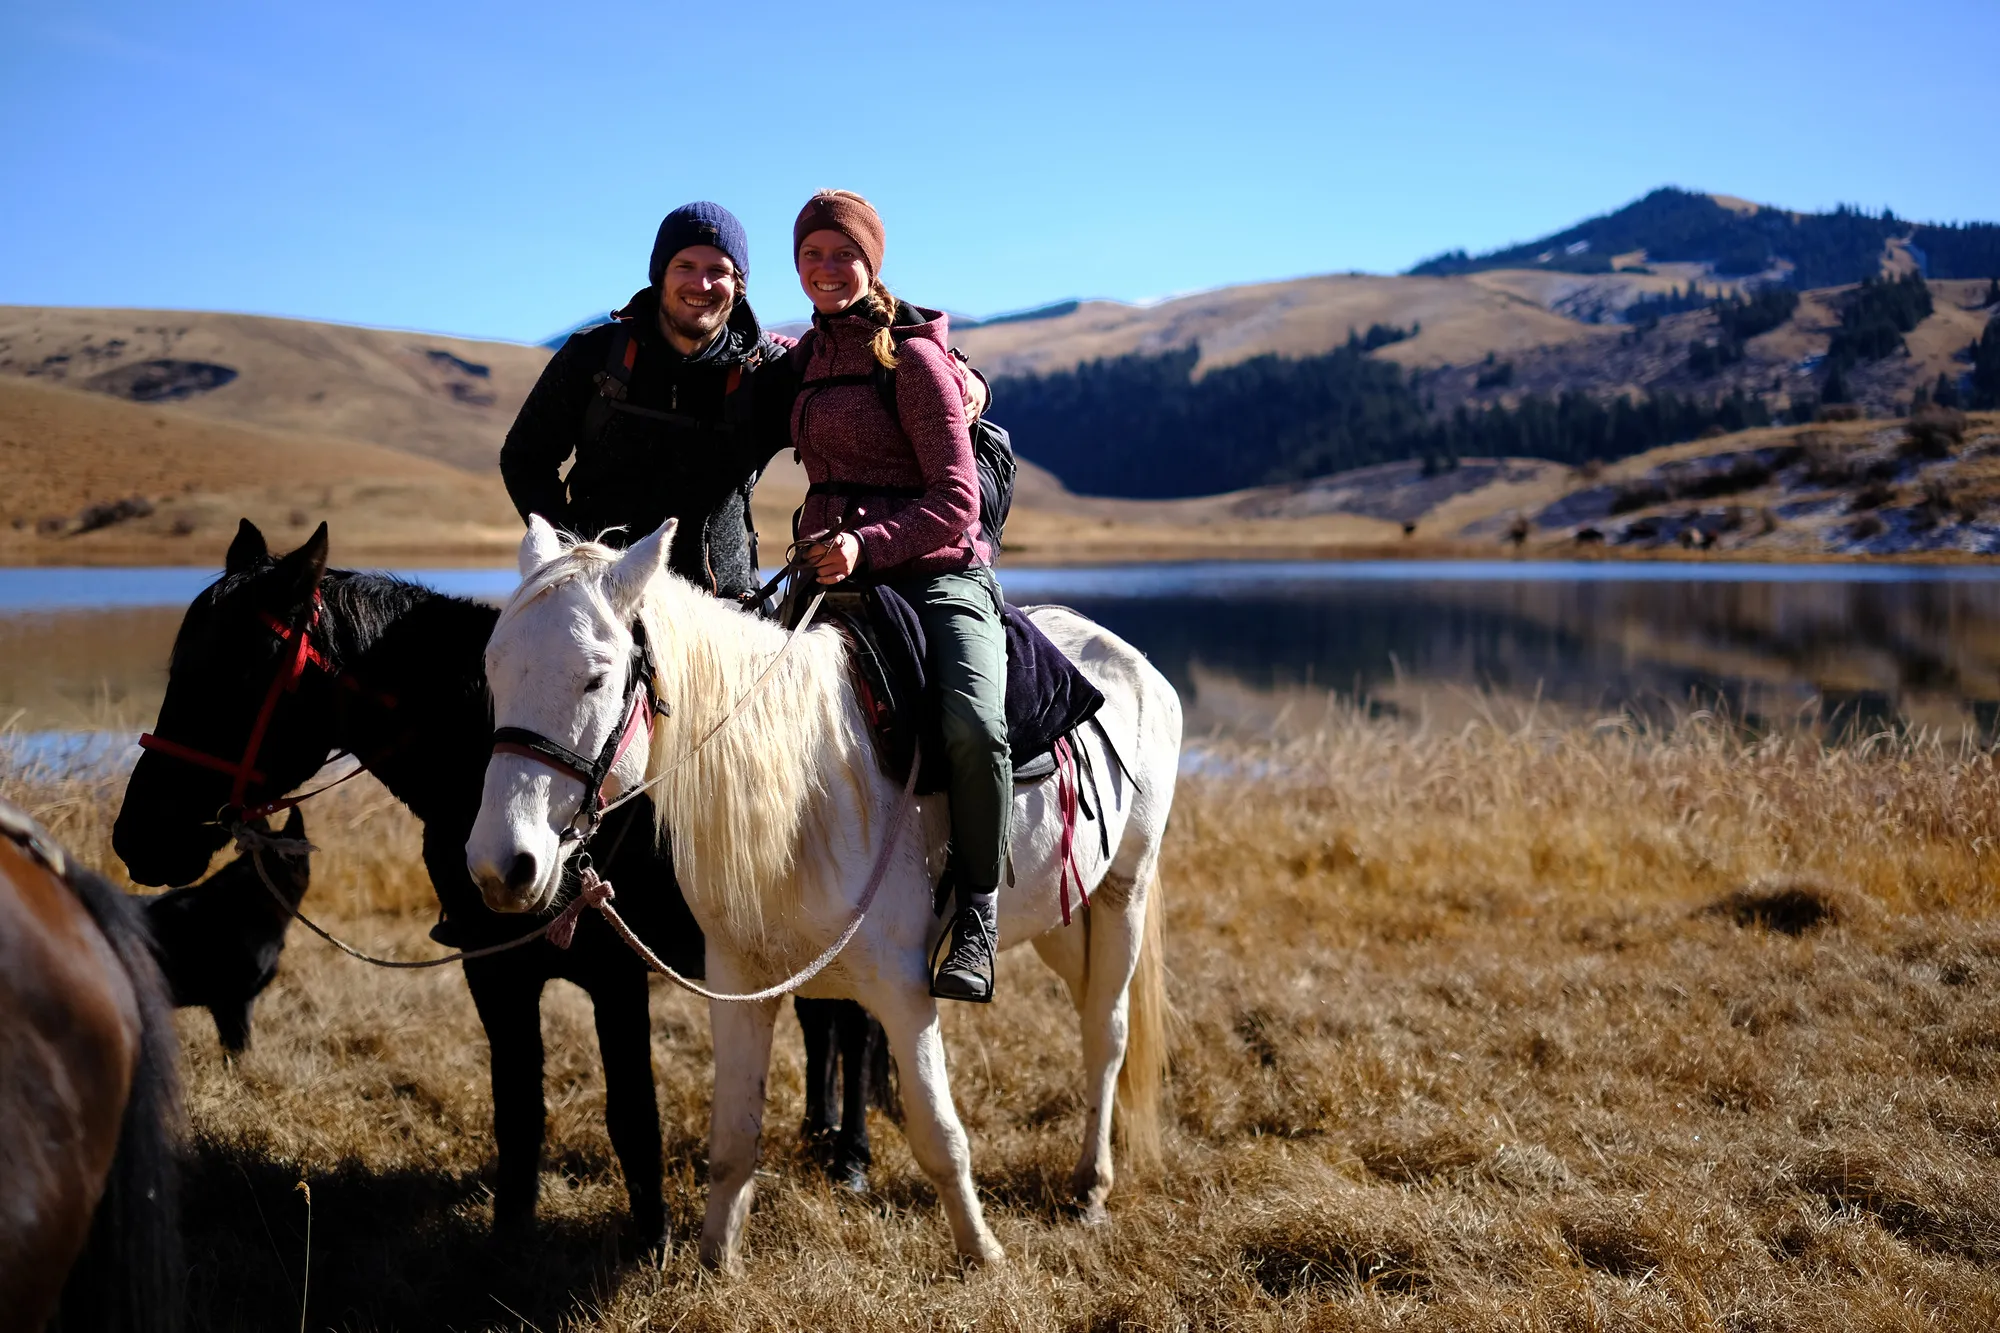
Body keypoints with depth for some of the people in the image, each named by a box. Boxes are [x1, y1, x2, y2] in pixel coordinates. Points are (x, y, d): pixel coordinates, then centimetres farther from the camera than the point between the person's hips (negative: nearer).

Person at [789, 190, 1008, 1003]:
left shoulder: (911, 356, -4)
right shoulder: (804, 358, 16)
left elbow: (955, 502, -9)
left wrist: (869, 543, -22)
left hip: (936, 576, -6)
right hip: (831, 574, 6)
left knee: (973, 727, -31)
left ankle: (976, 912, -12)